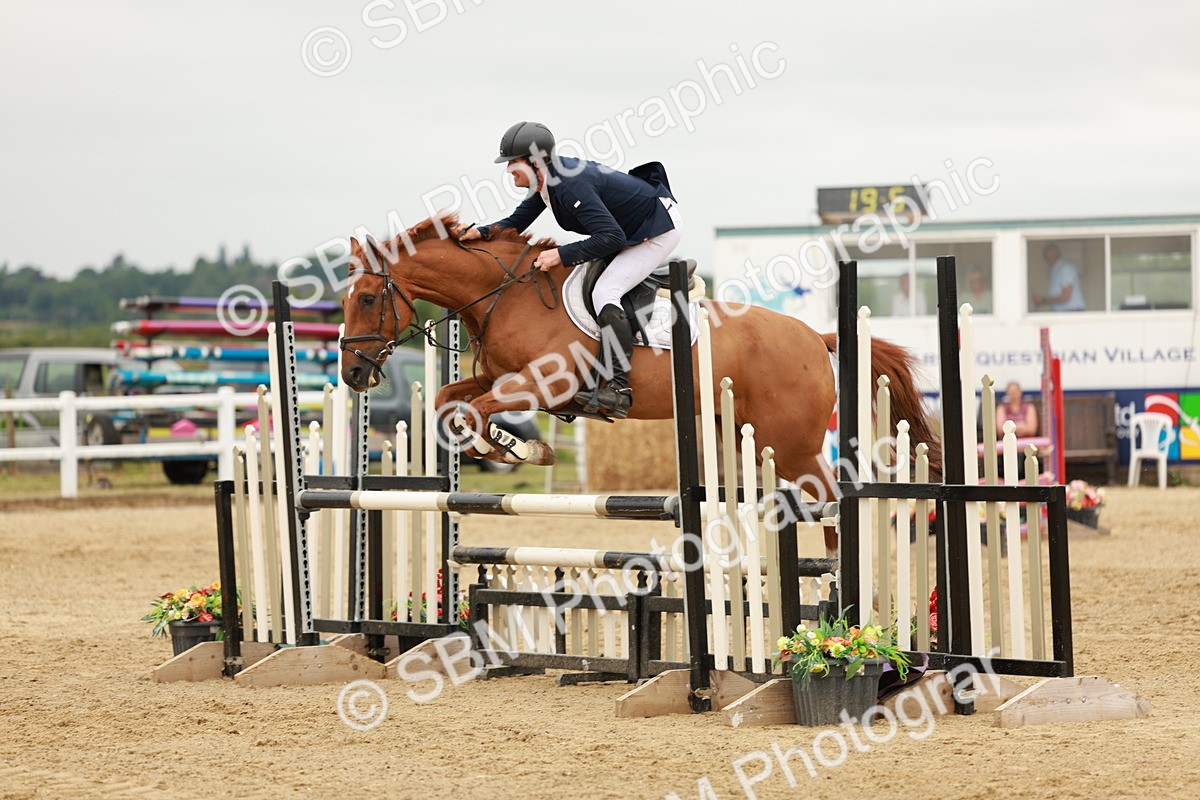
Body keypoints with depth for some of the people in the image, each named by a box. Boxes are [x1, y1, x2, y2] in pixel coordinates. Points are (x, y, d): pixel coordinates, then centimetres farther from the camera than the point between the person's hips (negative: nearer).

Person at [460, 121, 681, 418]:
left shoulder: (571, 184, -31)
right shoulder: (546, 177, -1)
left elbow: (612, 238, -34)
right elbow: (516, 222, 11)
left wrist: (563, 255, -32)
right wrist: (483, 232, -6)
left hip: (660, 229, -11)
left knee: (604, 293, -21)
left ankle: (618, 389, -28)